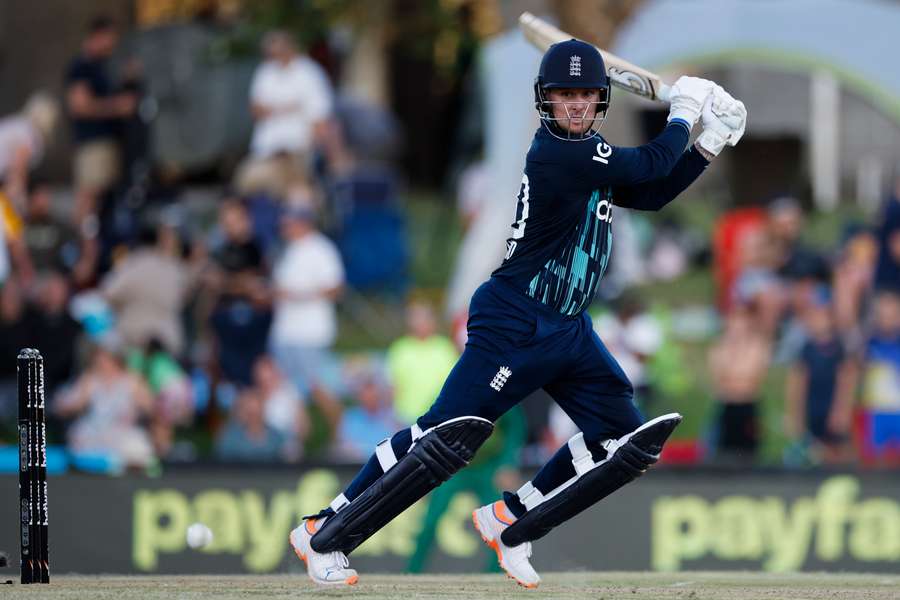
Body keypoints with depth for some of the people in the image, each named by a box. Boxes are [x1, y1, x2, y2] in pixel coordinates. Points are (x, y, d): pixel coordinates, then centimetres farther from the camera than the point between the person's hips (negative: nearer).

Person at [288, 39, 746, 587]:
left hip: (570, 331, 9)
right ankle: (324, 535, -8)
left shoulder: (584, 153, 11)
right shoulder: (557, 154, -18)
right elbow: (650, 165, -17)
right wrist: (683, 114, 0)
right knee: (449, 435, -15)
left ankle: (510, 523, 11)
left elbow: (650, 194, 20)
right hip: (515, 324, -9)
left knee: (627, 439, 4)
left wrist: (709, 146, 11)